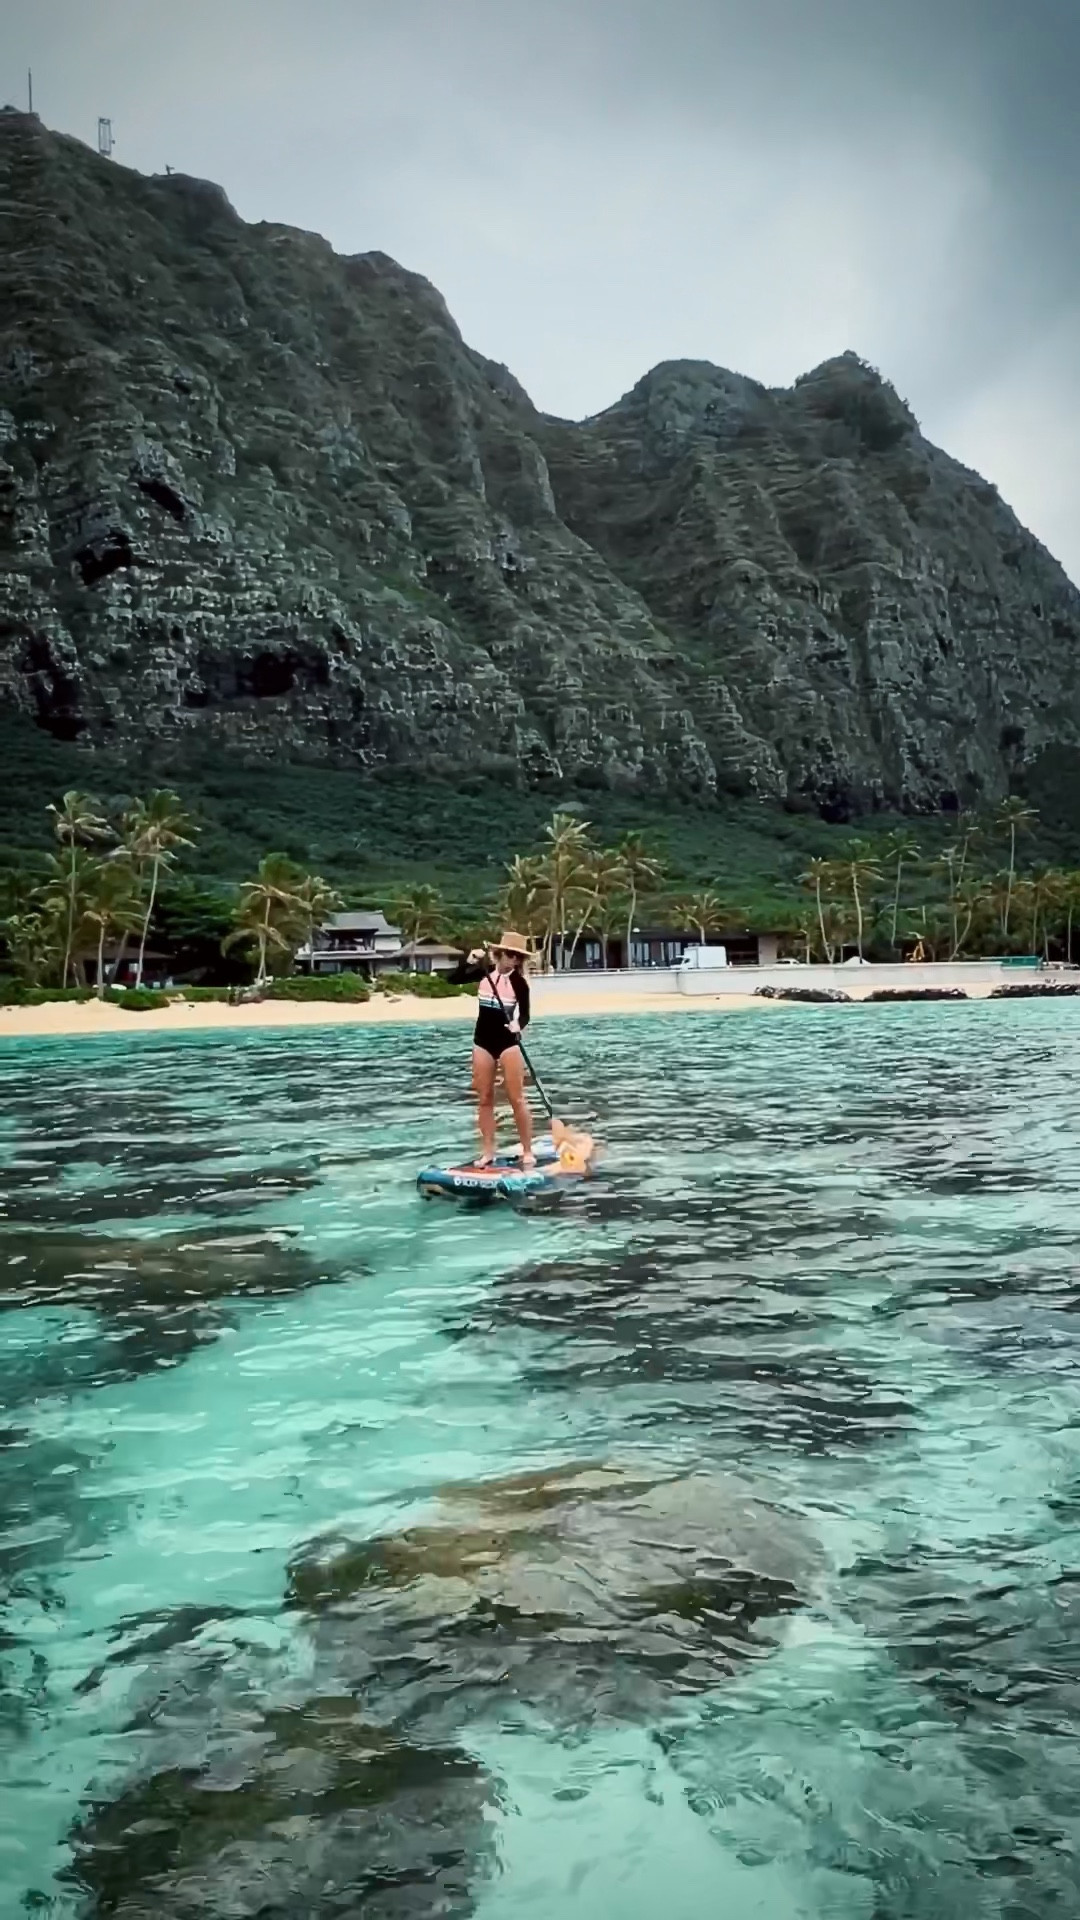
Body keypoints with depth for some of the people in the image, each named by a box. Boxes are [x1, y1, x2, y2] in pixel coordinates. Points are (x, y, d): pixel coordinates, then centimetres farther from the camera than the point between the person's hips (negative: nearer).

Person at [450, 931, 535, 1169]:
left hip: (508, 1042, -4)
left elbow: (525, 1014, -9)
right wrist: (469, 960, -17)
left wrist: (519, 1025, -31)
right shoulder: (484, 971, 2)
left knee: (517, 1098, -4)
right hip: (483, 1041, 4)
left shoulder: (519, 982, -8)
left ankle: (527, 1151, 3)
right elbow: (454, 979, -2)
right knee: (484, 1099, 6)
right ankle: (487, 1152, 13)